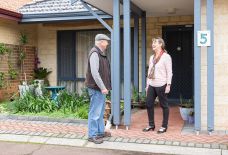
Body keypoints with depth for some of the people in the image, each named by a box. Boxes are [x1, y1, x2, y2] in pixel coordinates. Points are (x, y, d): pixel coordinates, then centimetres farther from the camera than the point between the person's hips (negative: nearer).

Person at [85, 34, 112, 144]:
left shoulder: (101, 53, 15)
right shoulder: (94, 53, -16)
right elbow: (94, 72, -23)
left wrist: (105, 86, 17)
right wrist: (102, 87, -21)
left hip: (101, 88, 10)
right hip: (96, 88, -10)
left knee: (100, 111, 18)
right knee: (95, 112, -5)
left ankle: (100, 132, 29)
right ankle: (92, 135, 3)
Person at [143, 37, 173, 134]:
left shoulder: (166, 56, -5)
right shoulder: (152, 57, 15)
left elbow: (169, 72, -9)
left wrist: (168, 85, -15)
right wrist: (147, 84, 15)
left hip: (161, 85, -7)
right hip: (151, 85, 7)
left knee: (164, 105, 3)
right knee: (149, 104, 7)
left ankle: (164, 126, 13)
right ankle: (151, 125, 20)